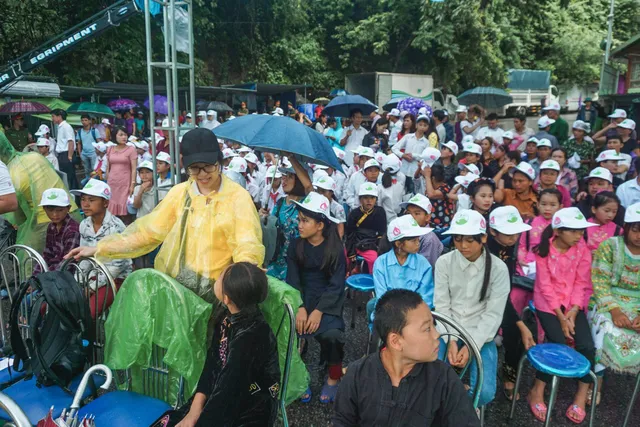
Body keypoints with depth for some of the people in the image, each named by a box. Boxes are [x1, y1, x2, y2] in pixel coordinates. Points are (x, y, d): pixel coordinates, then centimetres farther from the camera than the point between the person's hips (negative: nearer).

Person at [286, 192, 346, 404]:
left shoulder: (336, 249, -5)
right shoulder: (295, 246, 3)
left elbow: (336, 285, -10)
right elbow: (292, 280, -3)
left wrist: (319, 311, -22)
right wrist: (300, 307, -18)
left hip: (328, 301, -2)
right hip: (302, 298, 2)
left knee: (331, 333, -27)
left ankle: (334, 378, -1)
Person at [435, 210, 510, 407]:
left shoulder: (498, 268, -7)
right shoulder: (444, 262, -5)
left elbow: (493, 314, -9)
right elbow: (441, 306, -4)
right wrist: (451, 341, -16)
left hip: (480, 336, 0)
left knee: (484, 393, -20)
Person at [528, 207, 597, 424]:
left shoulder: (582, 250, -2)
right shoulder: (544, 250, -11)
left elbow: (581, 284, -2)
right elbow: (545, 286, -11)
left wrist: (572, 313, -13)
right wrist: (561, 316, -15)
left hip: (573, 303, 3)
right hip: (548, 303, -3)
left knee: (587, 345, -15)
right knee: (558, 343, -20)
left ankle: (582, 395, 6)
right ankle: (537, 391, -3)